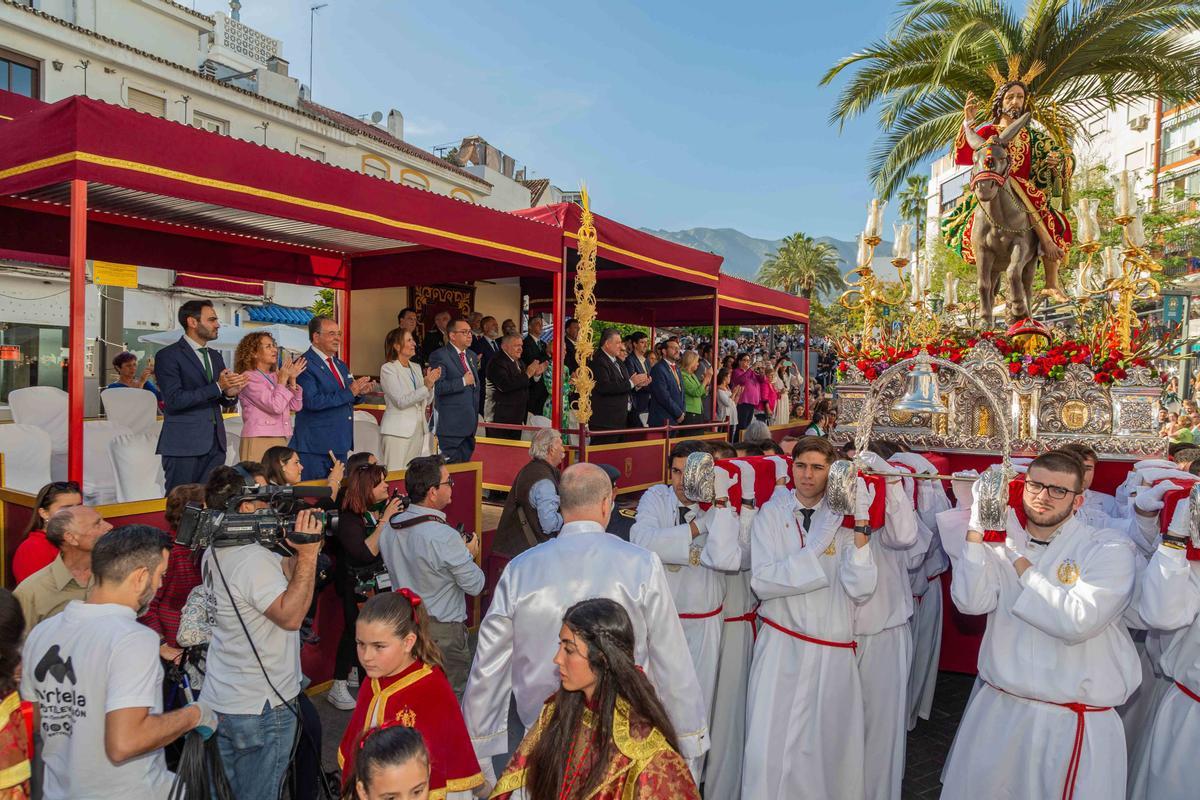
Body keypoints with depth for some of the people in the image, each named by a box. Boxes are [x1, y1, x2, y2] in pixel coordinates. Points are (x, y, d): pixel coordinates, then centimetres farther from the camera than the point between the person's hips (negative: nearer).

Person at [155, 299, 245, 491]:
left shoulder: (216, 356, 16)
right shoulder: (169, 355, -5)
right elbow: (173, 400, -16)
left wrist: (230, 394, -5)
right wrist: (217, 387, -19)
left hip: (214, 445, 6)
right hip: (183, 445, -6)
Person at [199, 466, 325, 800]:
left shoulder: (215, 552, 6)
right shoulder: (254, 559, -25)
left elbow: (284, 571, 7)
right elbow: (290, 615, -29)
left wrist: (304, 550, -8)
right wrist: (308, 553, -29)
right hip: (261, 709, -9)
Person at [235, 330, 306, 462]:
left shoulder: (275, 376, 14)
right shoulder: (249, 377, -6)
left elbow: (295, 406, 10)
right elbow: (275, 406, -17)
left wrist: (292, 379, 2)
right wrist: (283, 380, -5)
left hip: (282, 440, 6)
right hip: (259, 441, -6)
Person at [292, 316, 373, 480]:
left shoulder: (341, 365, 16)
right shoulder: (305, 365, -12)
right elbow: (313, 401, -23)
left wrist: (359, 392, -1)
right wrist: (349, 392, -22)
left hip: (340, 444, 8)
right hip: (315, 447, -8)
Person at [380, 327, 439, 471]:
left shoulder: (416, 367, 13)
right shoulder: (388, 369, -6)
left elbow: (426, 402, 13)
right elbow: (401, 401, -16)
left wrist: (431, 383, -4)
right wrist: (426, 386, -22)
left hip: (419, 428, 6)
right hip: (398, 430, -6)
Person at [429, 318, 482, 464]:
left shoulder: (472, 356, 17)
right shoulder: (439, 356, -9)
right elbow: (437, 387, -22)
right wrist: (463, 381, -18)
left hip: (469, 424, 8)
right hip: (451, 424, -8)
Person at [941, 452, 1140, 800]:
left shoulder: (1110, 549, -8)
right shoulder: (1002, 541, 3)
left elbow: (1079, 621, -23)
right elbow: (971, 601, -13)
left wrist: (1023, 566, -13)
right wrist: (976, 528, -17)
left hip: (1075, 721, -3)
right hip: (997, 709, 4)